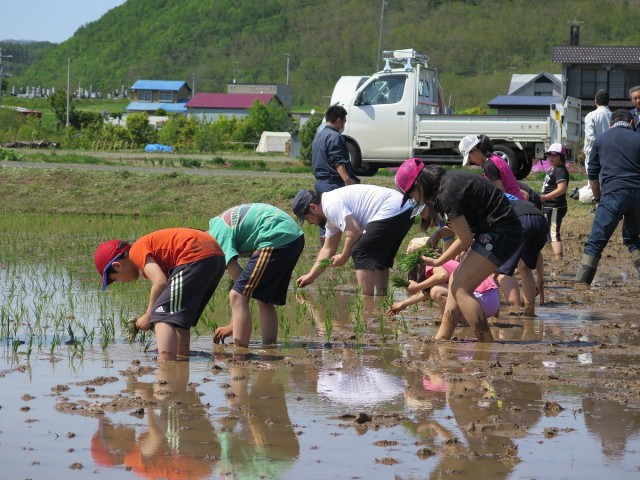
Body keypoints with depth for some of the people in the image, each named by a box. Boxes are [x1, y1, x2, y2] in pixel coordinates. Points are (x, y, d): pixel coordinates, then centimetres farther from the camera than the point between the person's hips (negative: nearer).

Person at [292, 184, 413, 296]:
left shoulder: (331, 205, -11)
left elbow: (354, 233, -18)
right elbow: (328, 249, 30)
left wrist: (343, 257, -1)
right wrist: (311, 276, 31)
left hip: (391, 212, -11)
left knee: (360, 253, -7)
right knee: (378, 257, 22)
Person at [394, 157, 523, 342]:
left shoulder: (448, 193, -21)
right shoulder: (445, 181, 8)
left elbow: (465, 239, -15)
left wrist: (437, 262, -5)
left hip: (501, 233, -11)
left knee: (460, 288, -13)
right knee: (456, 283, 14)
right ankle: (441, 340, 20)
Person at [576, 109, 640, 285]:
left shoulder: (601, 140, 14)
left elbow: (592, 174, 15)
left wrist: (598, 199, 24)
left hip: (613, 193, -2)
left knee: (595, 242, -3)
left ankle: (582, 283, -12)